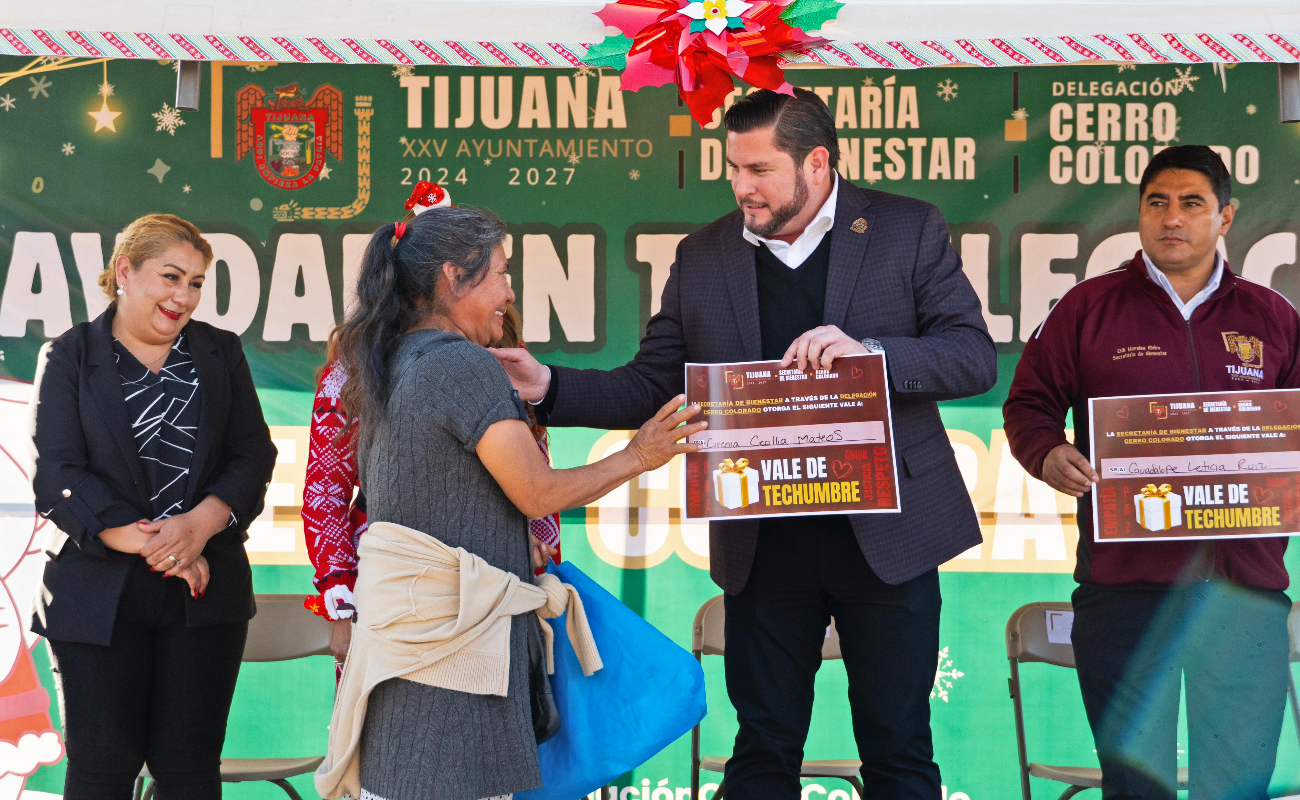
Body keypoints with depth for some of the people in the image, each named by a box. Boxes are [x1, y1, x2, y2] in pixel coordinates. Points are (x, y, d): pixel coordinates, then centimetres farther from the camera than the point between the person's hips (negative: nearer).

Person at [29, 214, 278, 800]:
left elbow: (253, 454, 5)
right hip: (100, 592, -2)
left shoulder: (221, 354, 13)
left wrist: (201, 522, -15)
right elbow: (58, 475, -7)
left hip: (204, 592, 2)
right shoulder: (69, 357, 3)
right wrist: (148, 543, -17)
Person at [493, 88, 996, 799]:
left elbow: (975, 358, -7)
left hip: (887, 533, -2)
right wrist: (549, 387, -8)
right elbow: (651, 387, 7)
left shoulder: (909, 231, 0)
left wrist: (869, 351, -23)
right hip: (764, 543, 2)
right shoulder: (702, 257, 7)